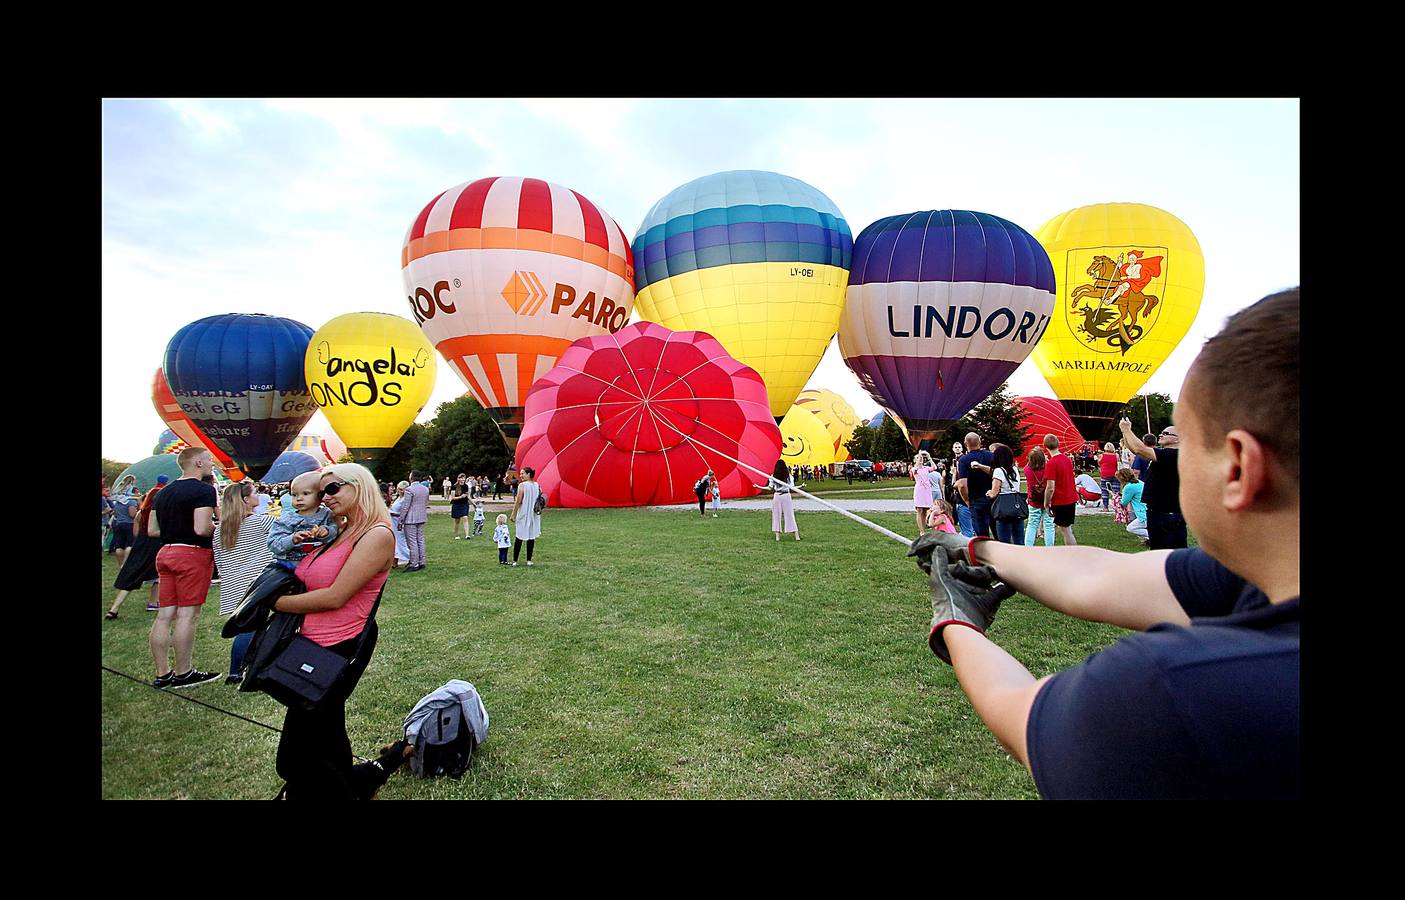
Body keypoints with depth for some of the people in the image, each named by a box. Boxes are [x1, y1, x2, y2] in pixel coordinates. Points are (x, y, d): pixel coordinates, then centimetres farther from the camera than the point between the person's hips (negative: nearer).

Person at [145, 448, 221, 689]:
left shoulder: (163, 493, 14)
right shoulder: (203, 490, -12)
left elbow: (152, 530, 15)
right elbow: (202, 529, -21)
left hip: (166, 552, 8)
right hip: (193, 554, -8)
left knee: (164, 615, 8)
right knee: (187, 615, -2)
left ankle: (162, 674, 14)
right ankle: (183, 674, 5)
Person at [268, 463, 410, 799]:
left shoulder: (378, 535, -17)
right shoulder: (338, 532, 10)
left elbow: (334, 597, -20)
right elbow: (306, 583, 18)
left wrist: (279, 602, -8)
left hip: (339, 647, -9)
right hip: (317, 644, 9)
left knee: (296, 761, 1)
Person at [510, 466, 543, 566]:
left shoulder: (522, 485, -12)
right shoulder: (537, 485, 4)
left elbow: (518, 502, -13)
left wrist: (513, 514, -6)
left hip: (523, 514, -4)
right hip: (534, 515, 4)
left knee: (519, 537, 3)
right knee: (531, 537, 8)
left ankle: (515, 560, 7)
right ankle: (529, 560, 11)